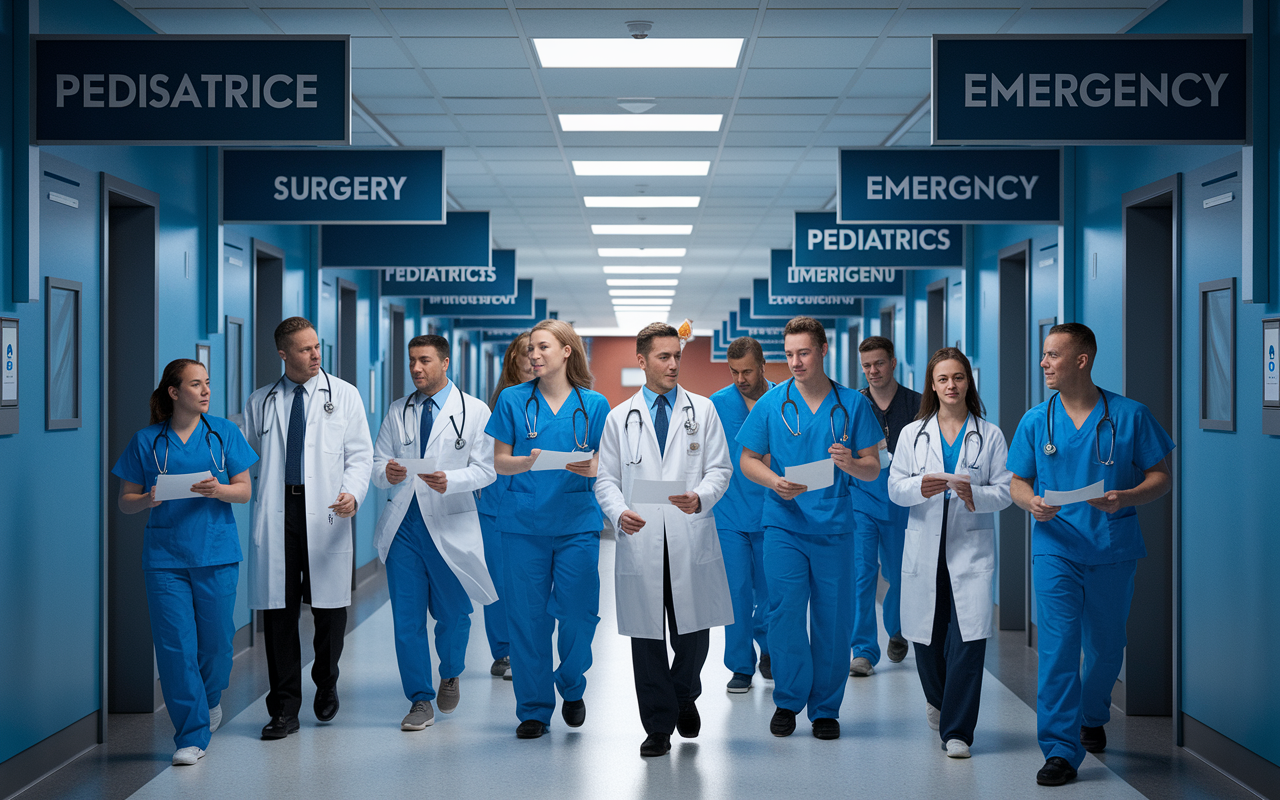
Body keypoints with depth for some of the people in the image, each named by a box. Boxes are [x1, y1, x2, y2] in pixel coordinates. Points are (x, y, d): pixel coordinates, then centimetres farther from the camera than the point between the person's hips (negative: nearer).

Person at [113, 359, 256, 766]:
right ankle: (192, 735, 2)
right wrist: (148, 500, -15)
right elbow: (126, 501, 8)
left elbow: (244, 491, 5)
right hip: (165, 558, 0)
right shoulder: (146, 441, 5)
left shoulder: (224, 433, 6)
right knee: (175, 645, -6)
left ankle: (210, 699, 38)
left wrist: (218, 490, -16)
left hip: (216, 553, 1)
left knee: (215, 640, 6)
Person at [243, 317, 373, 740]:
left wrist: (353, 492, -13)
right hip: (276, 514, 1)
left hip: (325, 515, -1)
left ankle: (326, 684, 29)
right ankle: (284, 709, 8)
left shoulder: (344, 395, 9)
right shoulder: (260, 402, 12)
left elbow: (360, 454, 5)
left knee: (329, 607, 2)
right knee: (278, 610, 0)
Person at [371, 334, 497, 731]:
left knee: (453, 613, 8)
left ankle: (450, 675, 37)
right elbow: (377, 462, 9)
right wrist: (387, 472, -15)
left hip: (450, 526, -2)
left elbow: (485, 469, -6)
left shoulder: (475, 411, 1)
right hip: (403, 523, 2)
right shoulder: (397, 412, 11)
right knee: (406, 618, 0)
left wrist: (449, 481, -24)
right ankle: (420, 701, 11)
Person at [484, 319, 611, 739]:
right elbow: (500, 461, 5)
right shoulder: (513, 399, 7)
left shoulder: (593, 404, 6)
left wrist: (591, 469, -16)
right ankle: (533, 708, 12)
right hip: (523, 521, 0)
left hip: (577, 522, 0)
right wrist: (528, 461, -16)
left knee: (578, 613, -4)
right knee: (527, 615, 0)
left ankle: (572, 688, 25)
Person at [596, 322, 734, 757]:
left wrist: (700, 497, -15)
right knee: (646, 634, 3)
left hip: (691, 538, 0)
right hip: (639, 539, 0)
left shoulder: (702, 410, 9)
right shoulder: (619, 418, 10)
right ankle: (659, 725, 12)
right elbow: (605, 478, 10)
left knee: (694, 630, 5)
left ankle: (685, 697, 33)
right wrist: (619, 512, -10)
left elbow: (720, 468, 5)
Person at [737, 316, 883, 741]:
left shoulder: (853, 404, 5)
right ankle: (788, 701, 12)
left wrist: (850, 463, -18)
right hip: (784, 524, 0)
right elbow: (749, 459, 9)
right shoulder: (770, 403, 4)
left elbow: (873, 468, 4)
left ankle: (825, 709, 15)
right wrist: (775, 482, -11)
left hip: (835, 526, 1)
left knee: (833, 619, 2)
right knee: (785, 613, -6)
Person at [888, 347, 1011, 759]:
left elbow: (1005, 490, 2)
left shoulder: (989, 435, 5)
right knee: (927, 637, 8)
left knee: (968, 639, -11)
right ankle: (938, 699, 39)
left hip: (972, 546, -2)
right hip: (925, 548, 2)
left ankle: (956, 730, -3)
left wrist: (975, 496, -18)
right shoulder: (913, 433, 10)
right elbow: (895, 487, 4)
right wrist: (920, 487, -17)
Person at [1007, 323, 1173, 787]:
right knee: (1057, 644, -10)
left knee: (1106, 645, 14)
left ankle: (1092, 717, 42)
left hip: (1113, 549, 0)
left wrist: (1127, 497, -19)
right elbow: (1017, 483, 9)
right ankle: (1061, 749, -6)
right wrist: (1031, 502, -15)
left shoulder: (1130, 415, -1)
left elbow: (1160, 477, 1)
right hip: (1056, 547, 0)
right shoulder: (1035, 422, 3)